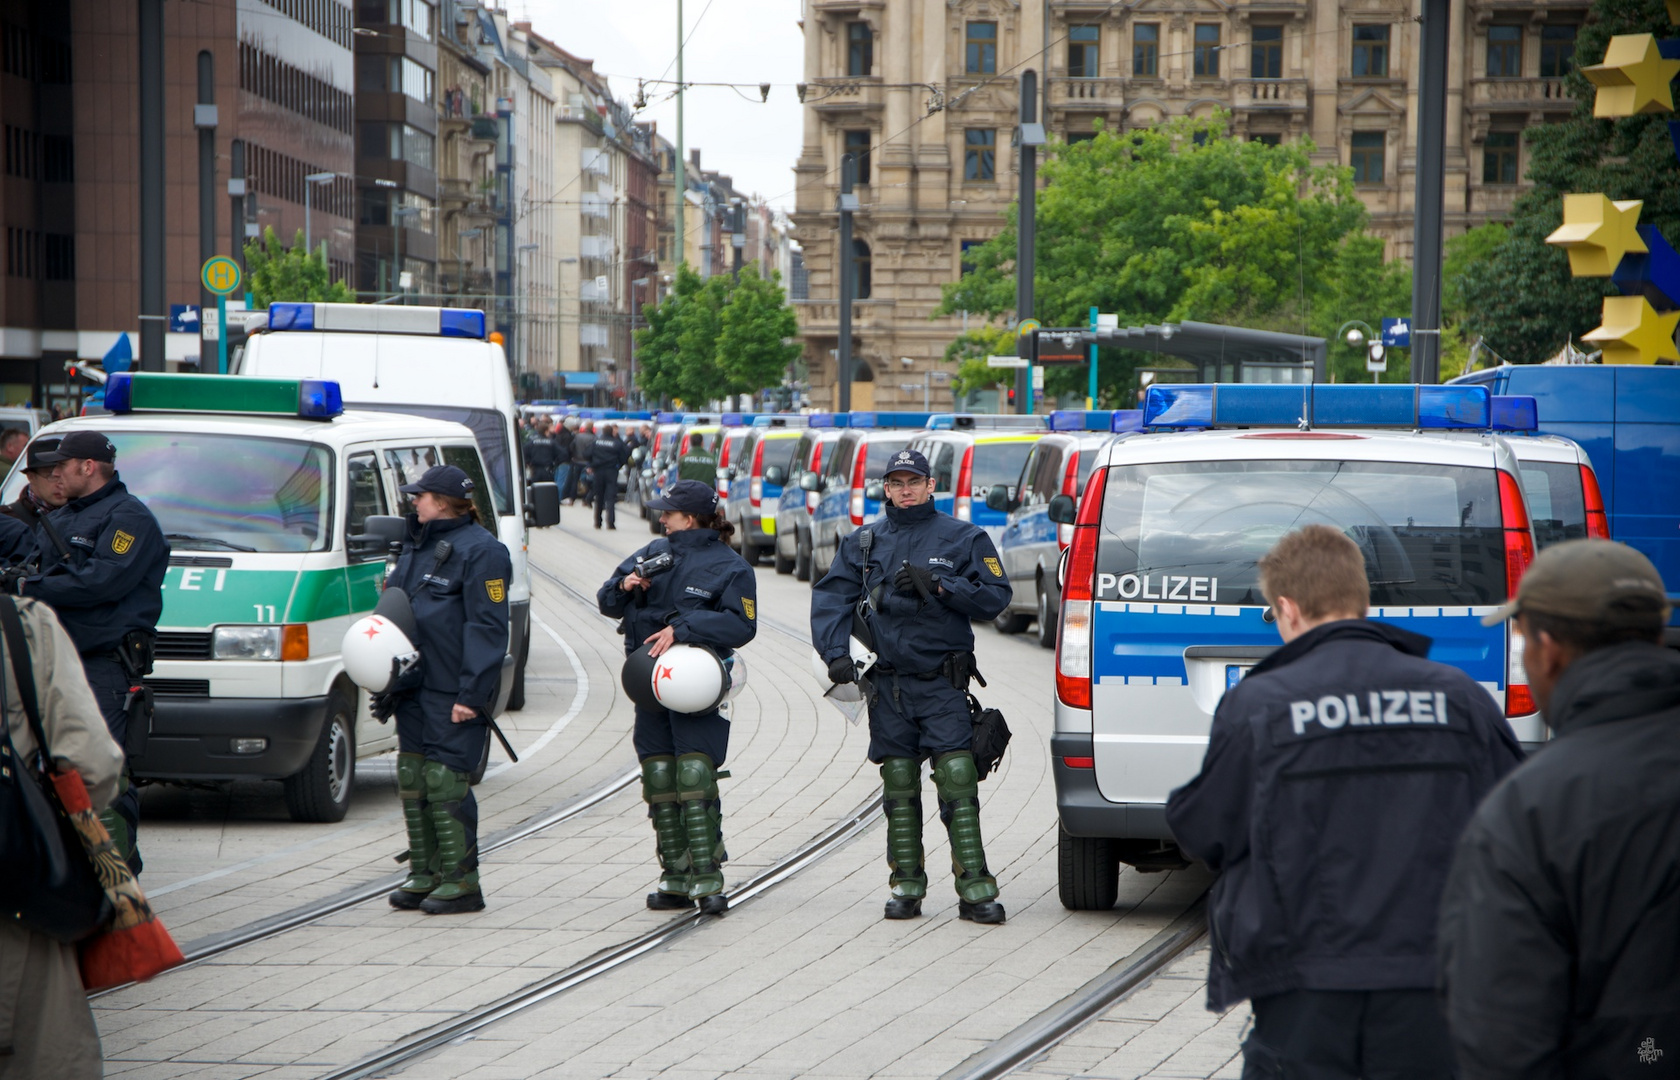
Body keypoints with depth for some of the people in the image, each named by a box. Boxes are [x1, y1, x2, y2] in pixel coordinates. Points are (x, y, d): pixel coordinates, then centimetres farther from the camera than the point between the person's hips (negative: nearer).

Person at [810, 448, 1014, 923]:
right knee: (899, 790, 6)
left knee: (958, 784, -11)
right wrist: (836, 652, -9)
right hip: (887, 684, 3)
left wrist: (938, 585, -14)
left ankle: (975, 891, -11)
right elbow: (830, 599, 7)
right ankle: (906, 888, 12)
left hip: (942, 685, -3)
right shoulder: (864, 542, 12)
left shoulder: (963, 539, 5)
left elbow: (995, 597, -2)